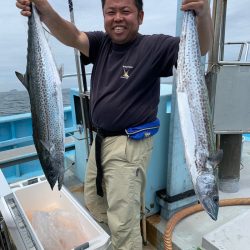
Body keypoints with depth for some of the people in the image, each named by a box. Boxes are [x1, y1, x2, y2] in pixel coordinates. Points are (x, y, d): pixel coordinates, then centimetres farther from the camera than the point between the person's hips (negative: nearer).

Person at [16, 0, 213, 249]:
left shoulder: (154, 46, -9)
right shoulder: (101, 43, 4)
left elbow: (199, 47, -20)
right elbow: (72, 37, -13)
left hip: (129, 145, -6)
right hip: (100, 140, 7)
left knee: (122, 223, 2)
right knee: (93, 201, 26)